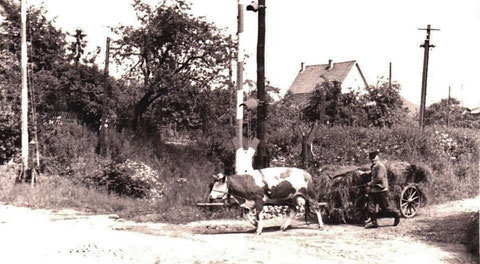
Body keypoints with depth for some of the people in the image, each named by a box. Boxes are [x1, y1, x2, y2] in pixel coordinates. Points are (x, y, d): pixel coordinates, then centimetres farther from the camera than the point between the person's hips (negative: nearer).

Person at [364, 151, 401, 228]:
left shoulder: (381, 166, -15)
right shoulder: (373, 166, 15)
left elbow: (379, 178, -23)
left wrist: (371, 183, -15)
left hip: (381, 190, -9)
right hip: (373, 190, 9)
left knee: (385, 207, 1)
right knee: (370, 207, 1)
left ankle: (396, 215, 23)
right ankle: (373, 222, 7)